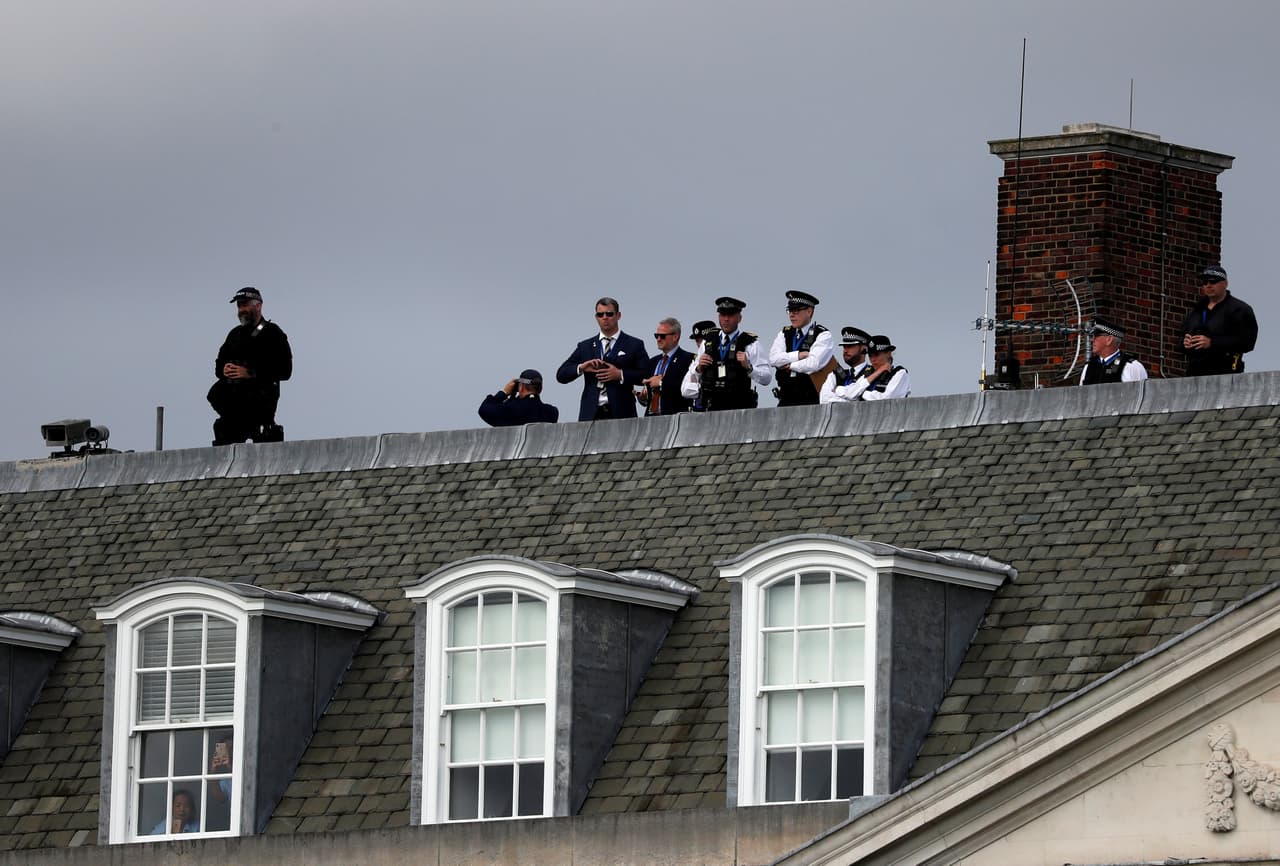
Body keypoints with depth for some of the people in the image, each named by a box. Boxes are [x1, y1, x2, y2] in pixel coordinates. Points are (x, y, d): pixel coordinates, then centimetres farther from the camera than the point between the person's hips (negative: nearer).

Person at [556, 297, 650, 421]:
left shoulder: (634, 345, 10)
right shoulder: (585, 347, 18)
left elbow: (647, 376, 1)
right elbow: (561, 375, 14)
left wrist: (620, 375, -11)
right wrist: (581, 368, -5)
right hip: (591, 415, 2)